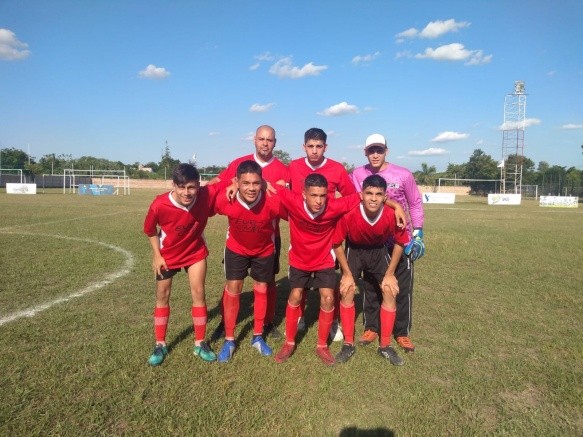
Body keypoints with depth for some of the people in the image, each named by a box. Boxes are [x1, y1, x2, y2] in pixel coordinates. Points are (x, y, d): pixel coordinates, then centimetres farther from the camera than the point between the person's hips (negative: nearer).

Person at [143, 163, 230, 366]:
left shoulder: (207, 196, -31)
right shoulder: (160, 205, -32)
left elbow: (229, 181, -17)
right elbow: (149, 229, -11)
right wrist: (157, 255, -9)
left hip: (195, 252, 1)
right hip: (167, 255, 0)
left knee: (198, 293, 0)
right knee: (162, 297, 9)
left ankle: (200, 343, 16)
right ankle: (160, 345, 27)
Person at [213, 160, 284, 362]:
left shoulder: (272, 202, -36)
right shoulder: (225, 200, -32)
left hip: (264, 250, 0)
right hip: (236, 248, 0)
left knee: (261, 290, 11)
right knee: (232, 289, 1)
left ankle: (258, 337, 30)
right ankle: (229, 340, 19)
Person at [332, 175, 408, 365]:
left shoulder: (392, 215, -30)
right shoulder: (349, 214, -34)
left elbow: (399, 243, -9)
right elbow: (337, 244, -17)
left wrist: (390, 274, -9)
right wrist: (347, 273, -14)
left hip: (379, 251, 1)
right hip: (354, 250, -1)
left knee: (390, 292, -6)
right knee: (347, 291, -10)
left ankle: (385, 346, 10)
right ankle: (348, 344, 6)